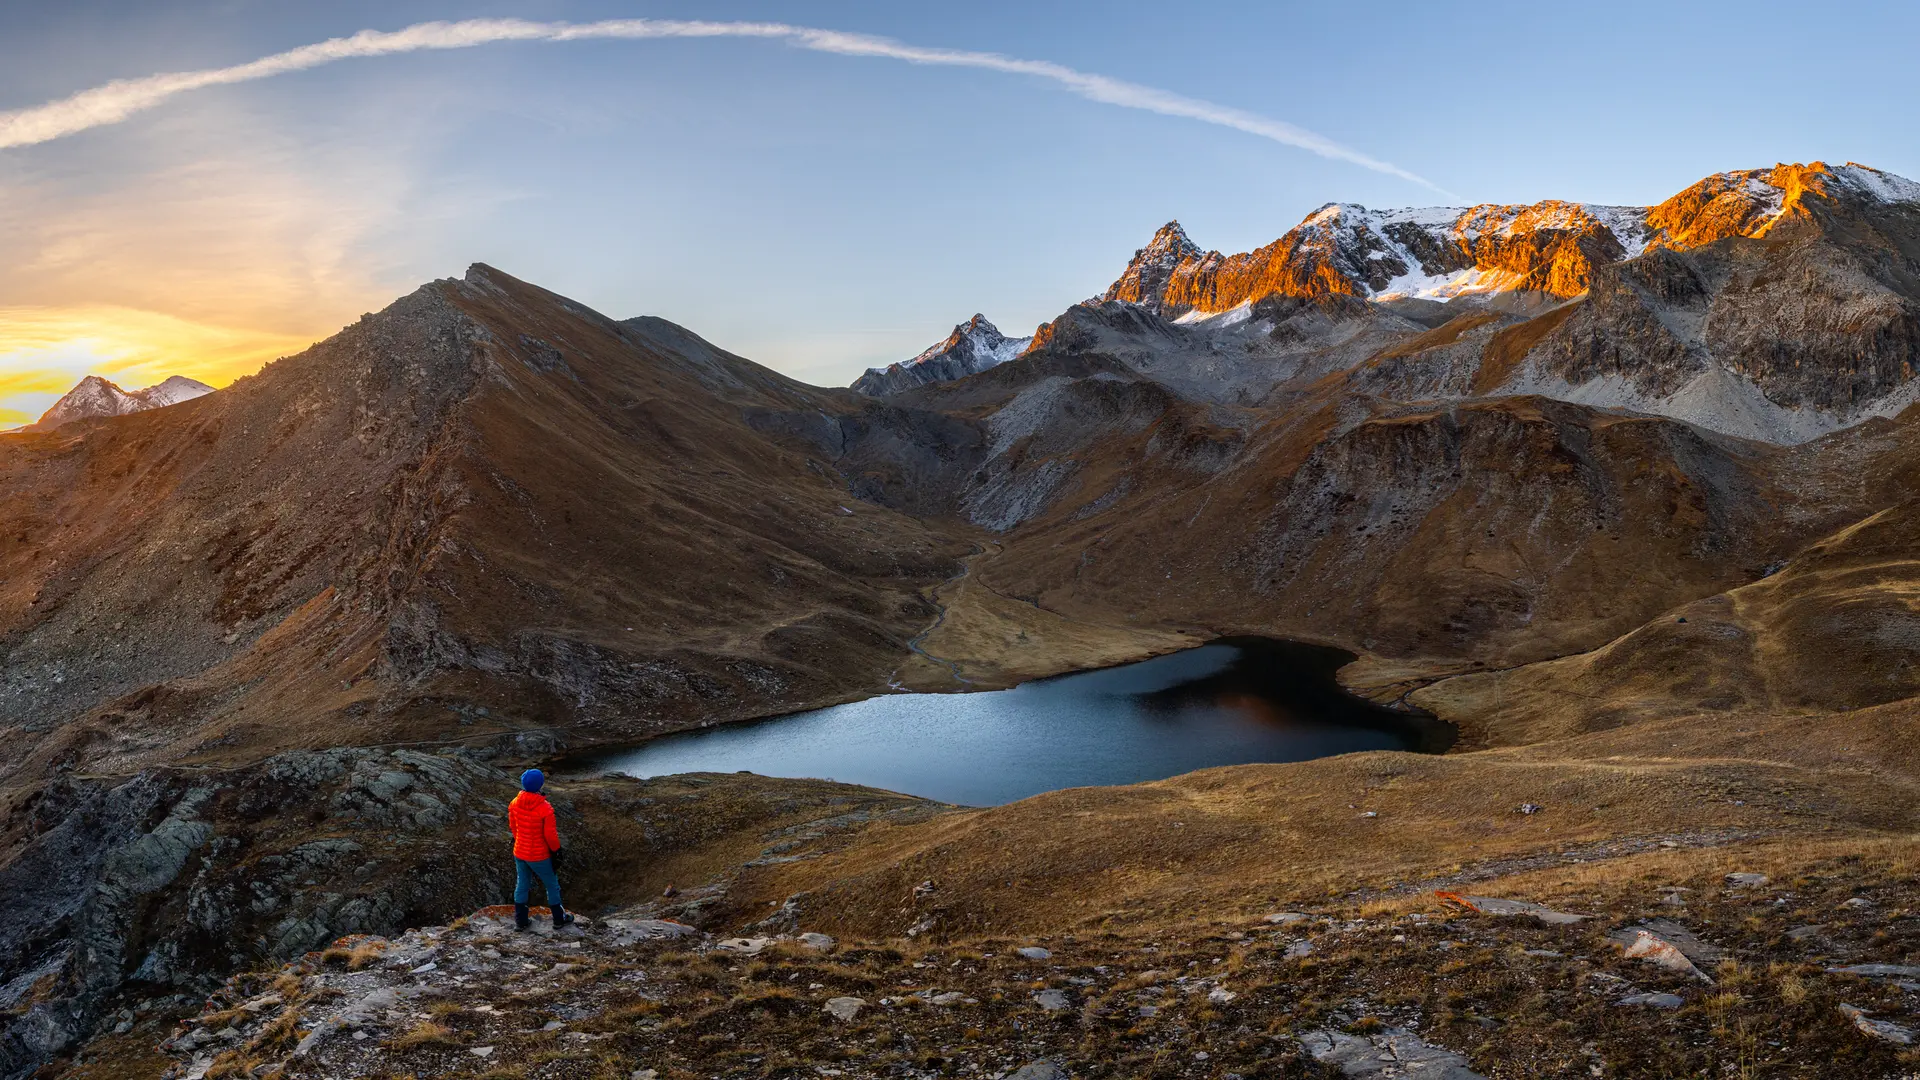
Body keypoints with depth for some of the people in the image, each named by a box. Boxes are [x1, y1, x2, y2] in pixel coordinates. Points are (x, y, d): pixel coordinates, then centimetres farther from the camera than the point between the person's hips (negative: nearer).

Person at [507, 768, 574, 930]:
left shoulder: (515, 803, -10)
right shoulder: (545, 808, -28)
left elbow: (512, 826, 5)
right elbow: (550, 834, -20)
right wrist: (556, 850, -3)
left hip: (519, 852, 5)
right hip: (539, 856, -5)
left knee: (522, 884, 22)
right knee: (552, 886, 15)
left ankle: (521, 920, 33)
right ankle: (559, 919, 29)